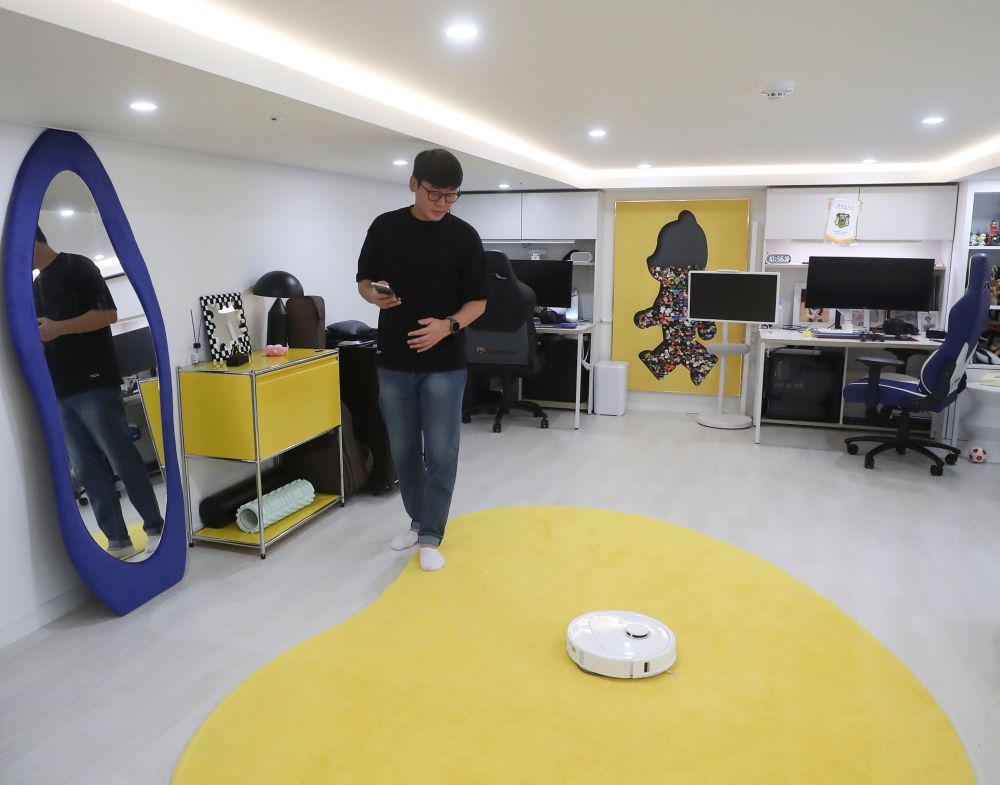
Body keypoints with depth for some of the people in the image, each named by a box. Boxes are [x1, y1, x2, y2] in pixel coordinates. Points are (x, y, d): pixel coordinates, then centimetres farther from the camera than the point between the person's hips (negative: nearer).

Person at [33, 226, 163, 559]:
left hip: (94, 385, -8)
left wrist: (58, 327, -16)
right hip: (60, 392, 8)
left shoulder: (77, 267, -2)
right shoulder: (36, 285, 21)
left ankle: (155, 528, 5)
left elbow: (108, 314, -11)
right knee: (87, 470, 4)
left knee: (122, 459, -5)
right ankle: (118, 540, 7)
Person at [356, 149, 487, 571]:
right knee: (403, 450, 12)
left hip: (444, 364, -2)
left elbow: (477, 300, -1)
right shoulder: (385, 227, 1)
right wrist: (375, 295, -16)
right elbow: (364, 282, 8)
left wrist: (449, 325, -20)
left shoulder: (464, 236, -3)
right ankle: (417, 520, 31)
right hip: (394, 362, 2)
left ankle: (432, 536, 15)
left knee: (441, 452, 1)